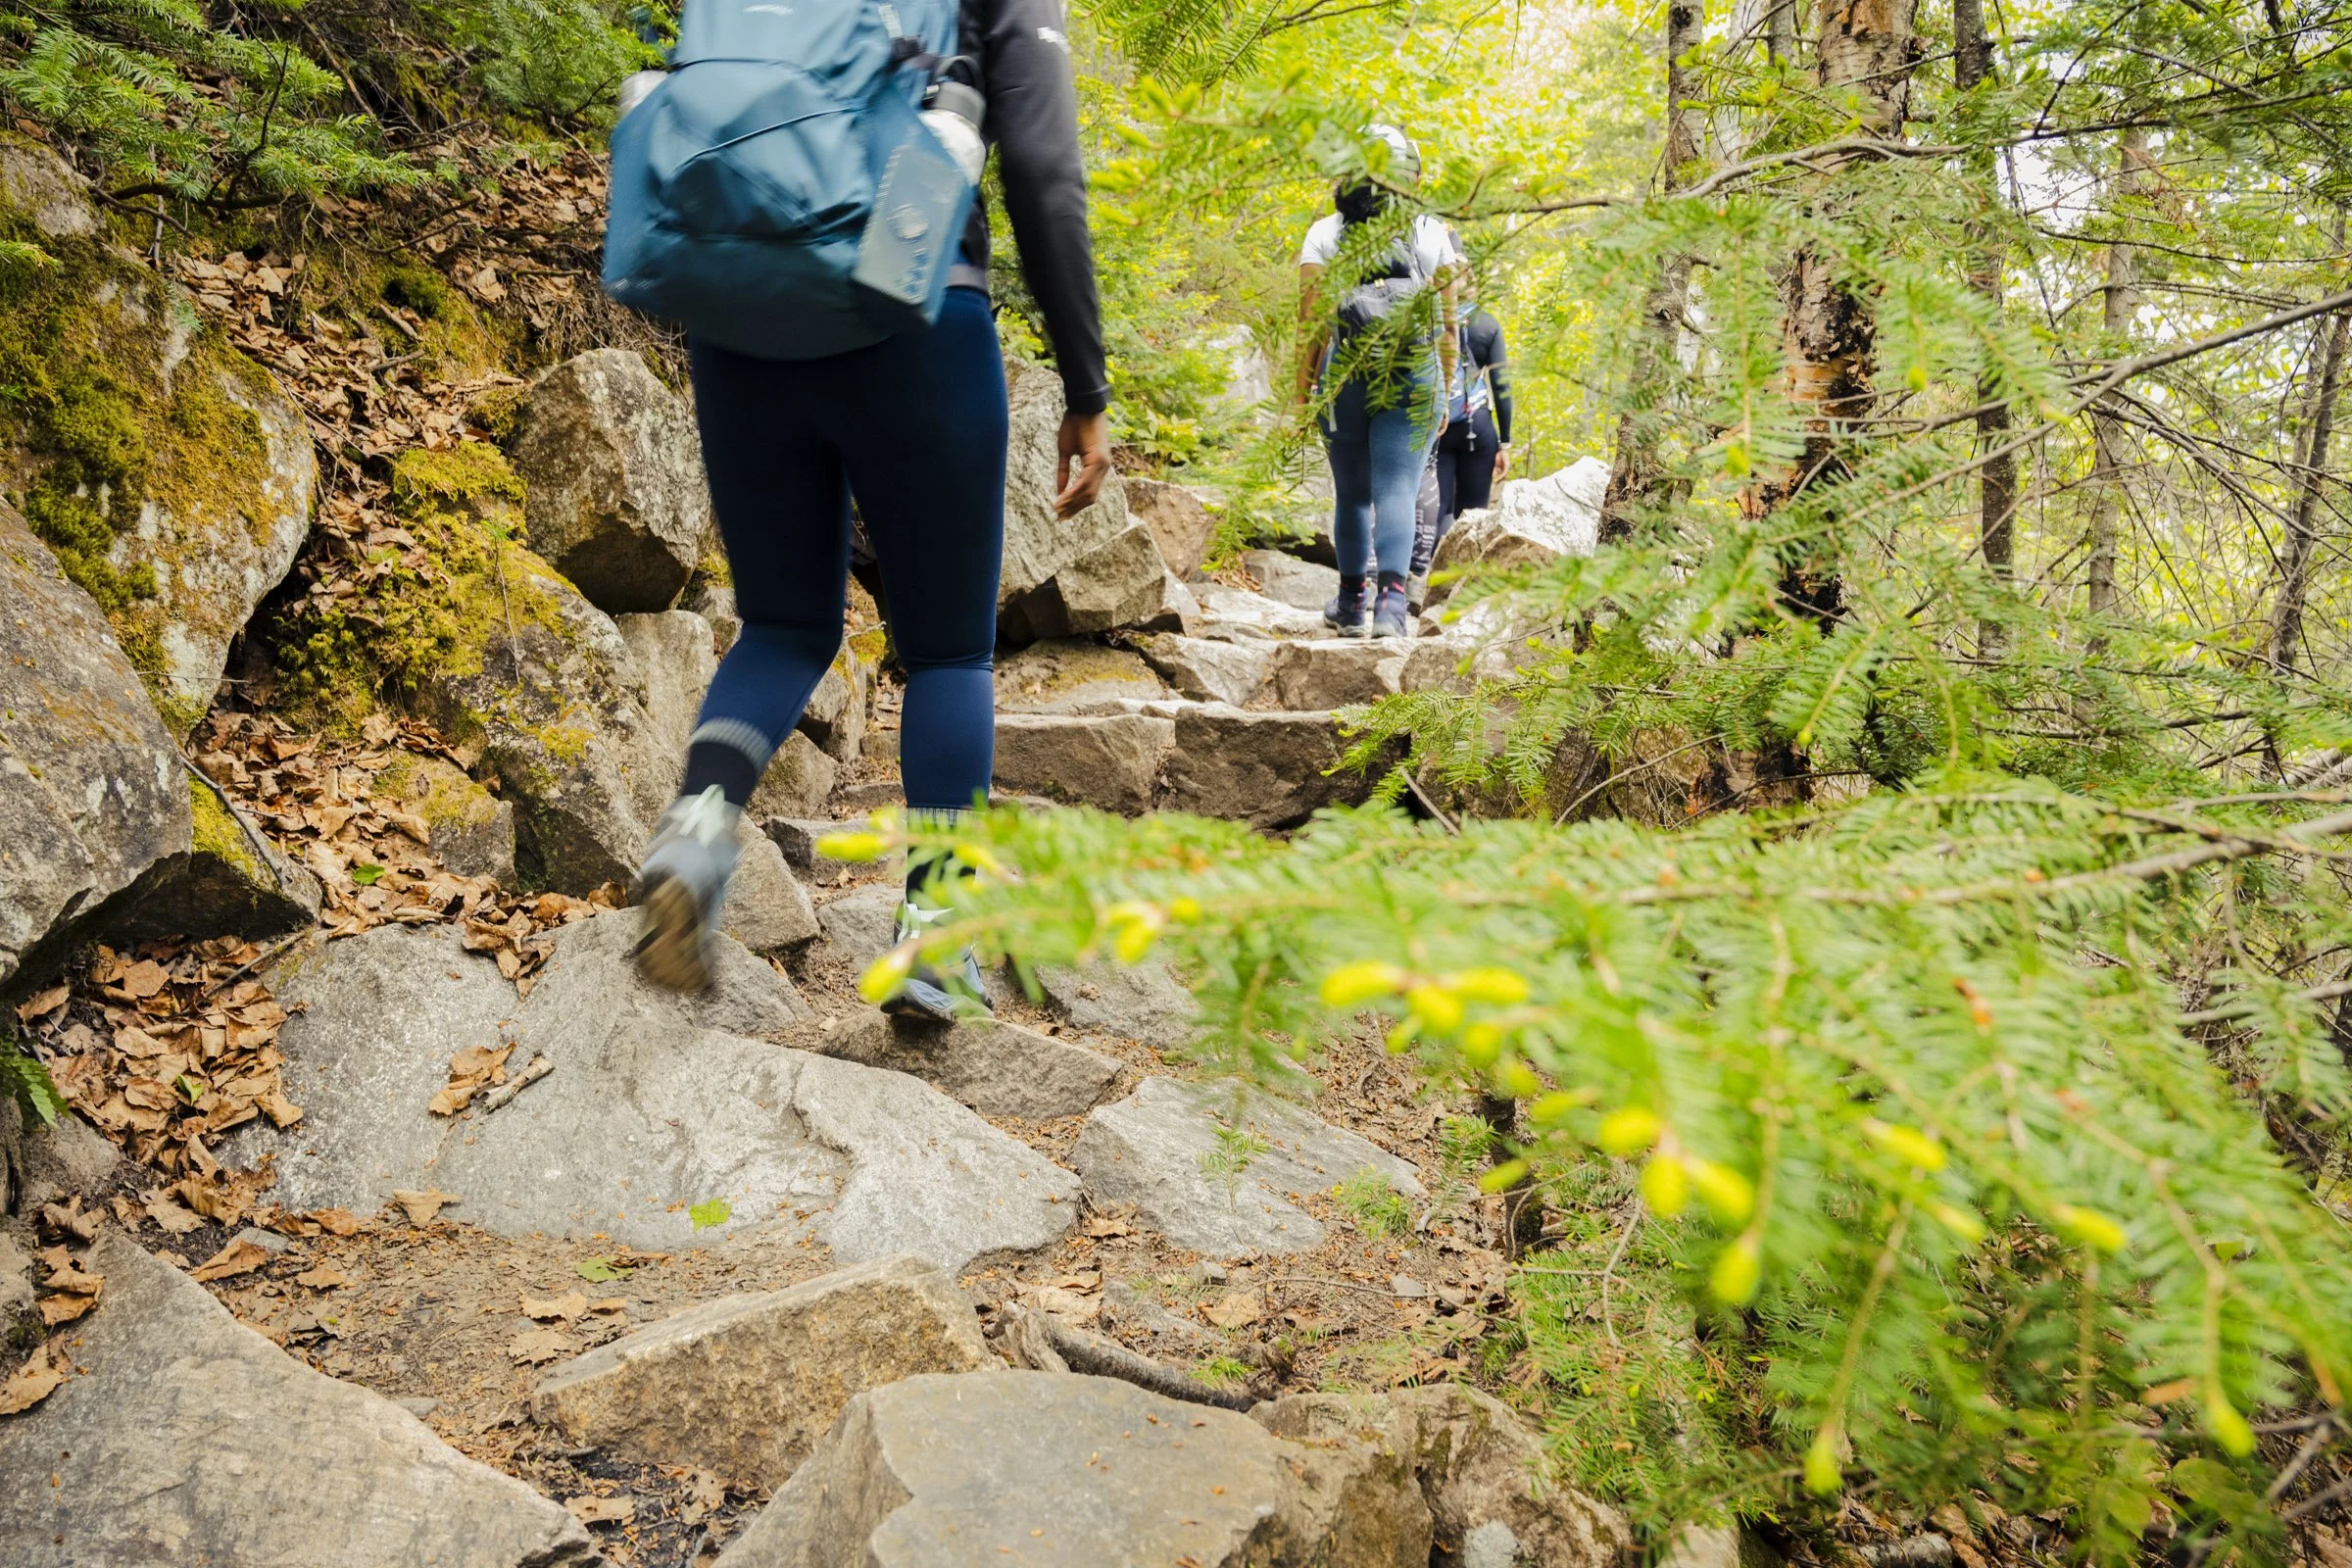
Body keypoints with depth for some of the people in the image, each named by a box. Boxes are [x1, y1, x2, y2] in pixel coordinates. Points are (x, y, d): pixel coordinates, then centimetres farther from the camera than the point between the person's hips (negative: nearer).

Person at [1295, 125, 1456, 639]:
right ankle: (1391, 597, -22)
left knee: (1352, 496, 13)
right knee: (1396, 491, -4)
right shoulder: (1432, 235, 4)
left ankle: (1352, 602, 23)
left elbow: (1312, 325, -3)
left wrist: (1302, 393, 4)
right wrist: (1444, 393, 14)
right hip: (1414, 383, 0)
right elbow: (1446, 324, 5)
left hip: (1345, 379, 1)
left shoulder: (1324, 235, 1)